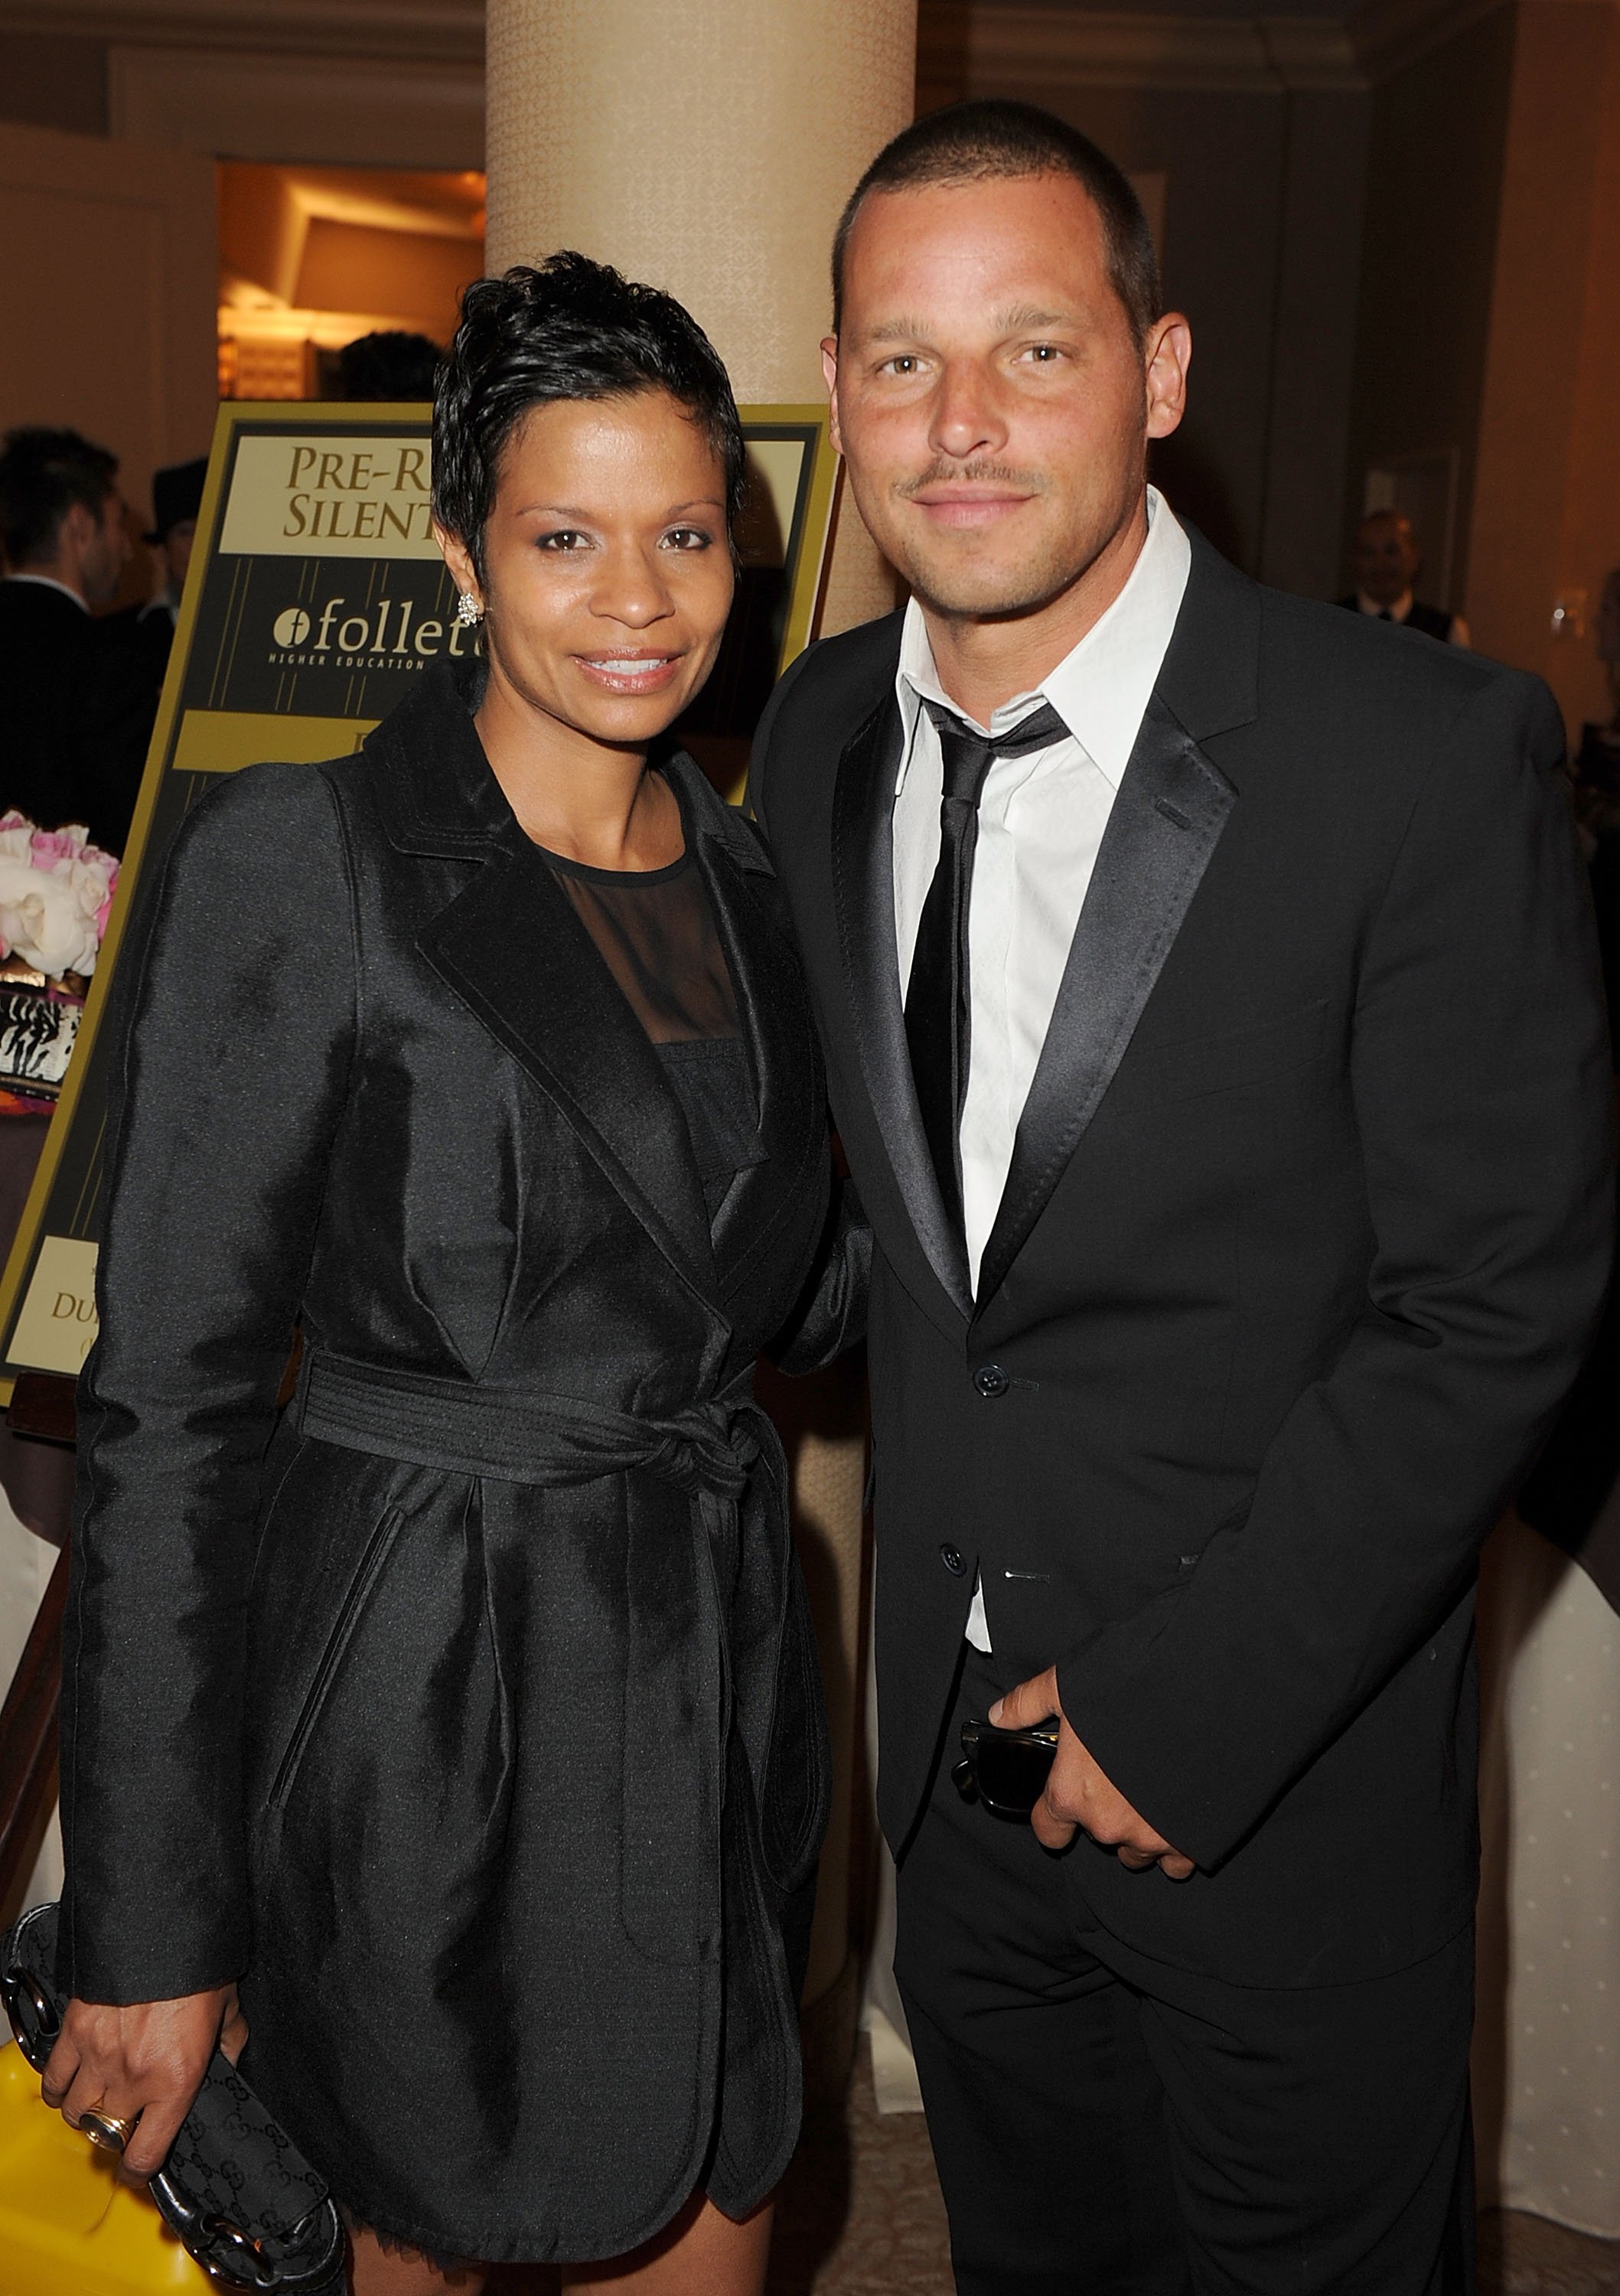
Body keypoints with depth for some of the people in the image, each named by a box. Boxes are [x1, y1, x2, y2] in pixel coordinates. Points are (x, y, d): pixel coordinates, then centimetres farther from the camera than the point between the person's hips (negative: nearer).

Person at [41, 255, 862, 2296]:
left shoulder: (745, 877, 6)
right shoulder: (292, 866, -13)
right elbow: (167, 1403, -13)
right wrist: (150, 1933, -11)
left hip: (712, 1670, 6)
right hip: (420, 1699, -5)